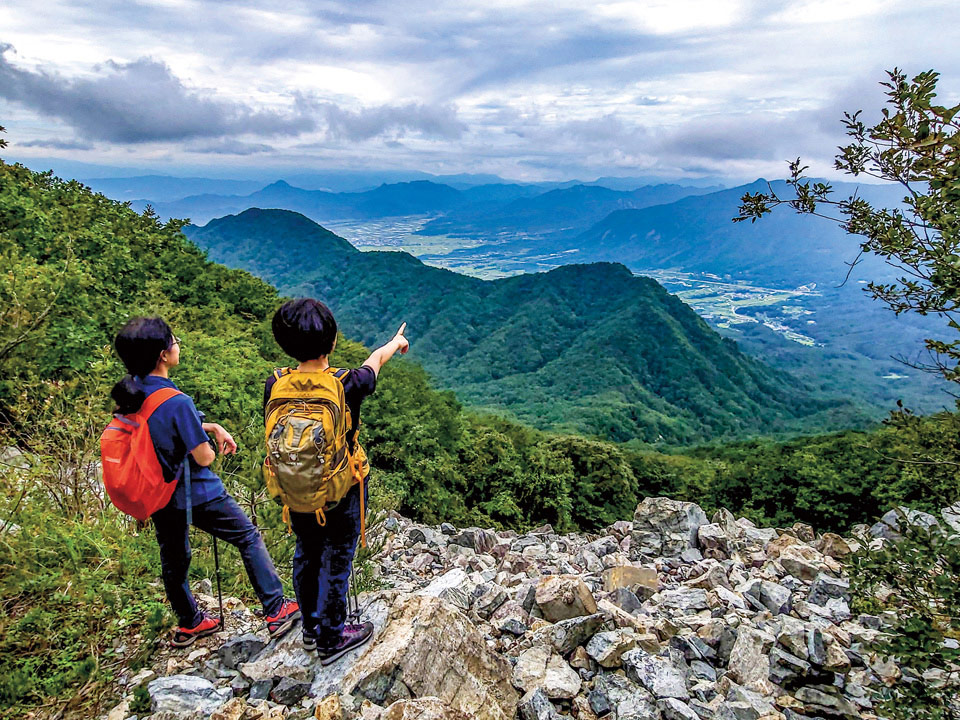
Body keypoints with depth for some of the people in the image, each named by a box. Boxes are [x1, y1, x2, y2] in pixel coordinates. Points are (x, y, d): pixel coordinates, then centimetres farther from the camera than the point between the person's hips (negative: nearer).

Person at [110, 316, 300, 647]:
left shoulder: (130, 391, -5)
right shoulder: (177, 402, -30)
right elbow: (204, 458, -21)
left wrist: (212, 427, 7)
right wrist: (212, 446, 1)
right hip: (194, 495, -8)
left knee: (173, 559, 22)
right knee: (249, 538, 9)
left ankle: (189, 623, 42)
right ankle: (276, 611, 15)